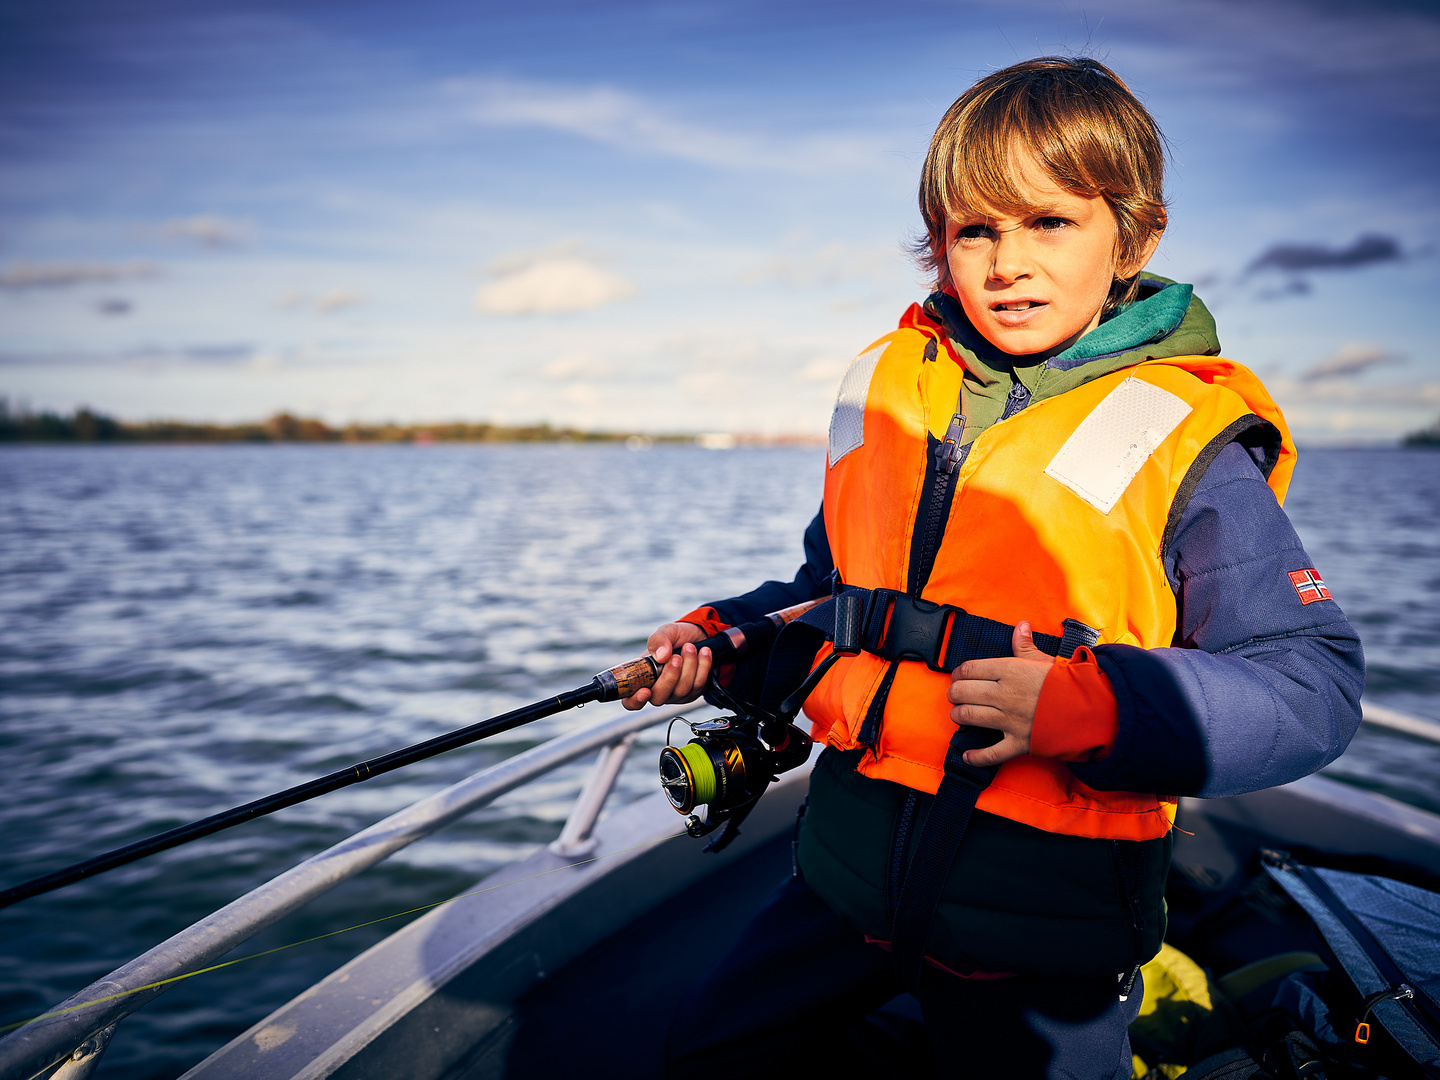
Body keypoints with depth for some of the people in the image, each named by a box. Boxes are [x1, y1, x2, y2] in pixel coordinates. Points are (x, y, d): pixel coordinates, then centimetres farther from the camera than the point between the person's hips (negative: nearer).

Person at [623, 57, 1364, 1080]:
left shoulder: (1186, 447, -14)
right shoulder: (888, 390, 2)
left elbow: (1314, 686, -16)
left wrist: (1097, 707, -29)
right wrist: (723, 635, 0)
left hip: (1045, 922, -5)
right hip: (856, 866, 6)